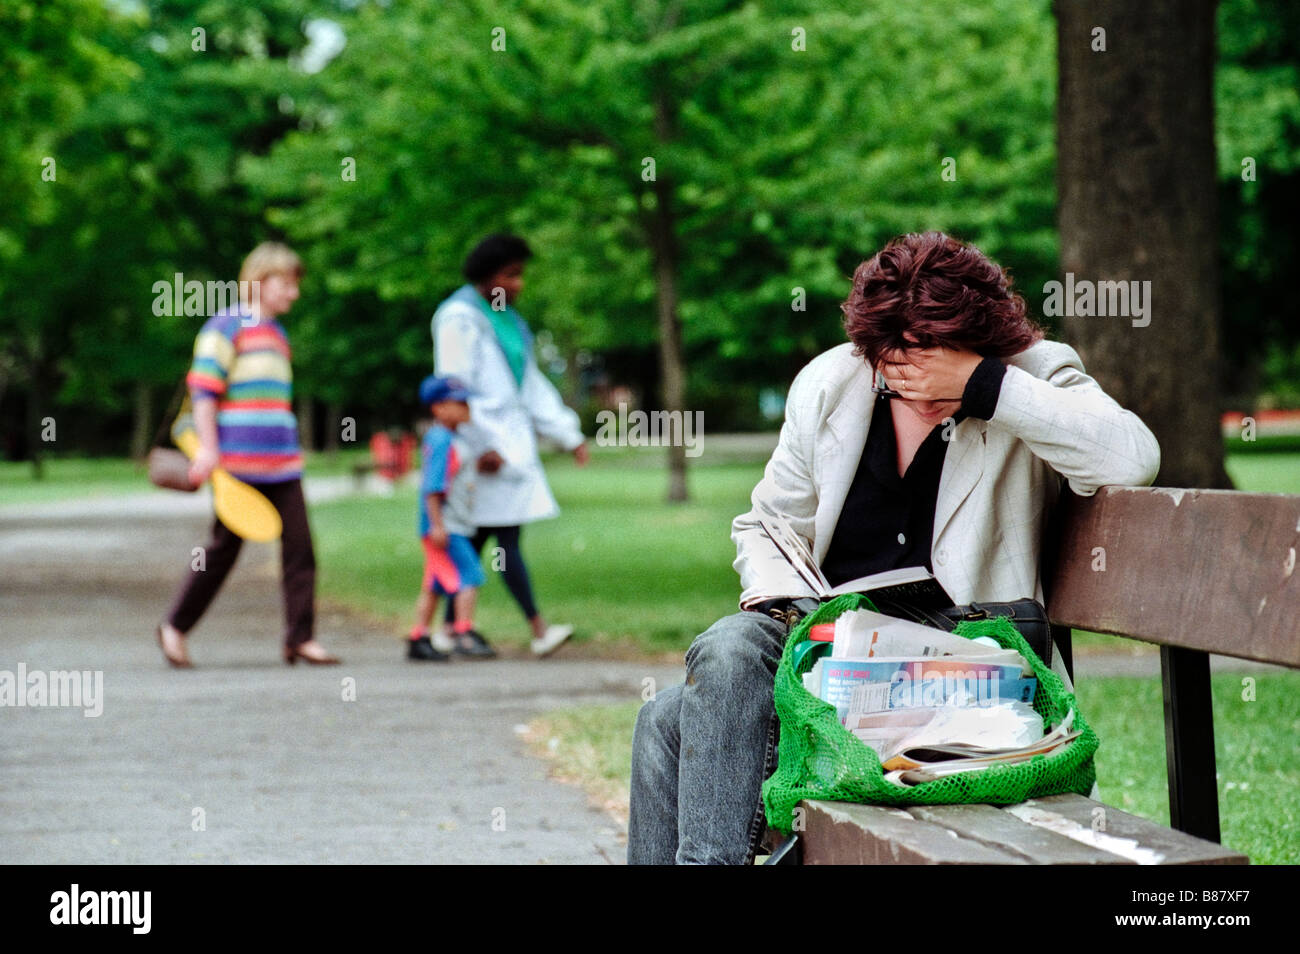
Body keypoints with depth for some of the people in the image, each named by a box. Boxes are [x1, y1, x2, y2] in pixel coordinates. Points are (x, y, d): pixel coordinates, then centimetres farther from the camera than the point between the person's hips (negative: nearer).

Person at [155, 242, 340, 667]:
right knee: (223, 548, 1)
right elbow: (203, 389, -9)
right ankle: (175, 627, 16)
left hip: (282, 464, 7)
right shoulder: (225, 326, -5)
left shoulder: (277, 334, 18)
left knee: (299, 545, -4)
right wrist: (208, 447, -15)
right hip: (238, 464, -7)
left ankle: (301, 637, -3)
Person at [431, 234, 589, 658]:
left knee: (476, 540, 7)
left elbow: (532, 384, 23)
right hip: (482, 444, -9)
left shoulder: (507, 320, 19)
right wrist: (481, 447, -20)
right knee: (507, 537, -11)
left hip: (511, 443, 9)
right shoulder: (460, 318, -8)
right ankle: (538, 630, -15)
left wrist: (568, 435, 19)